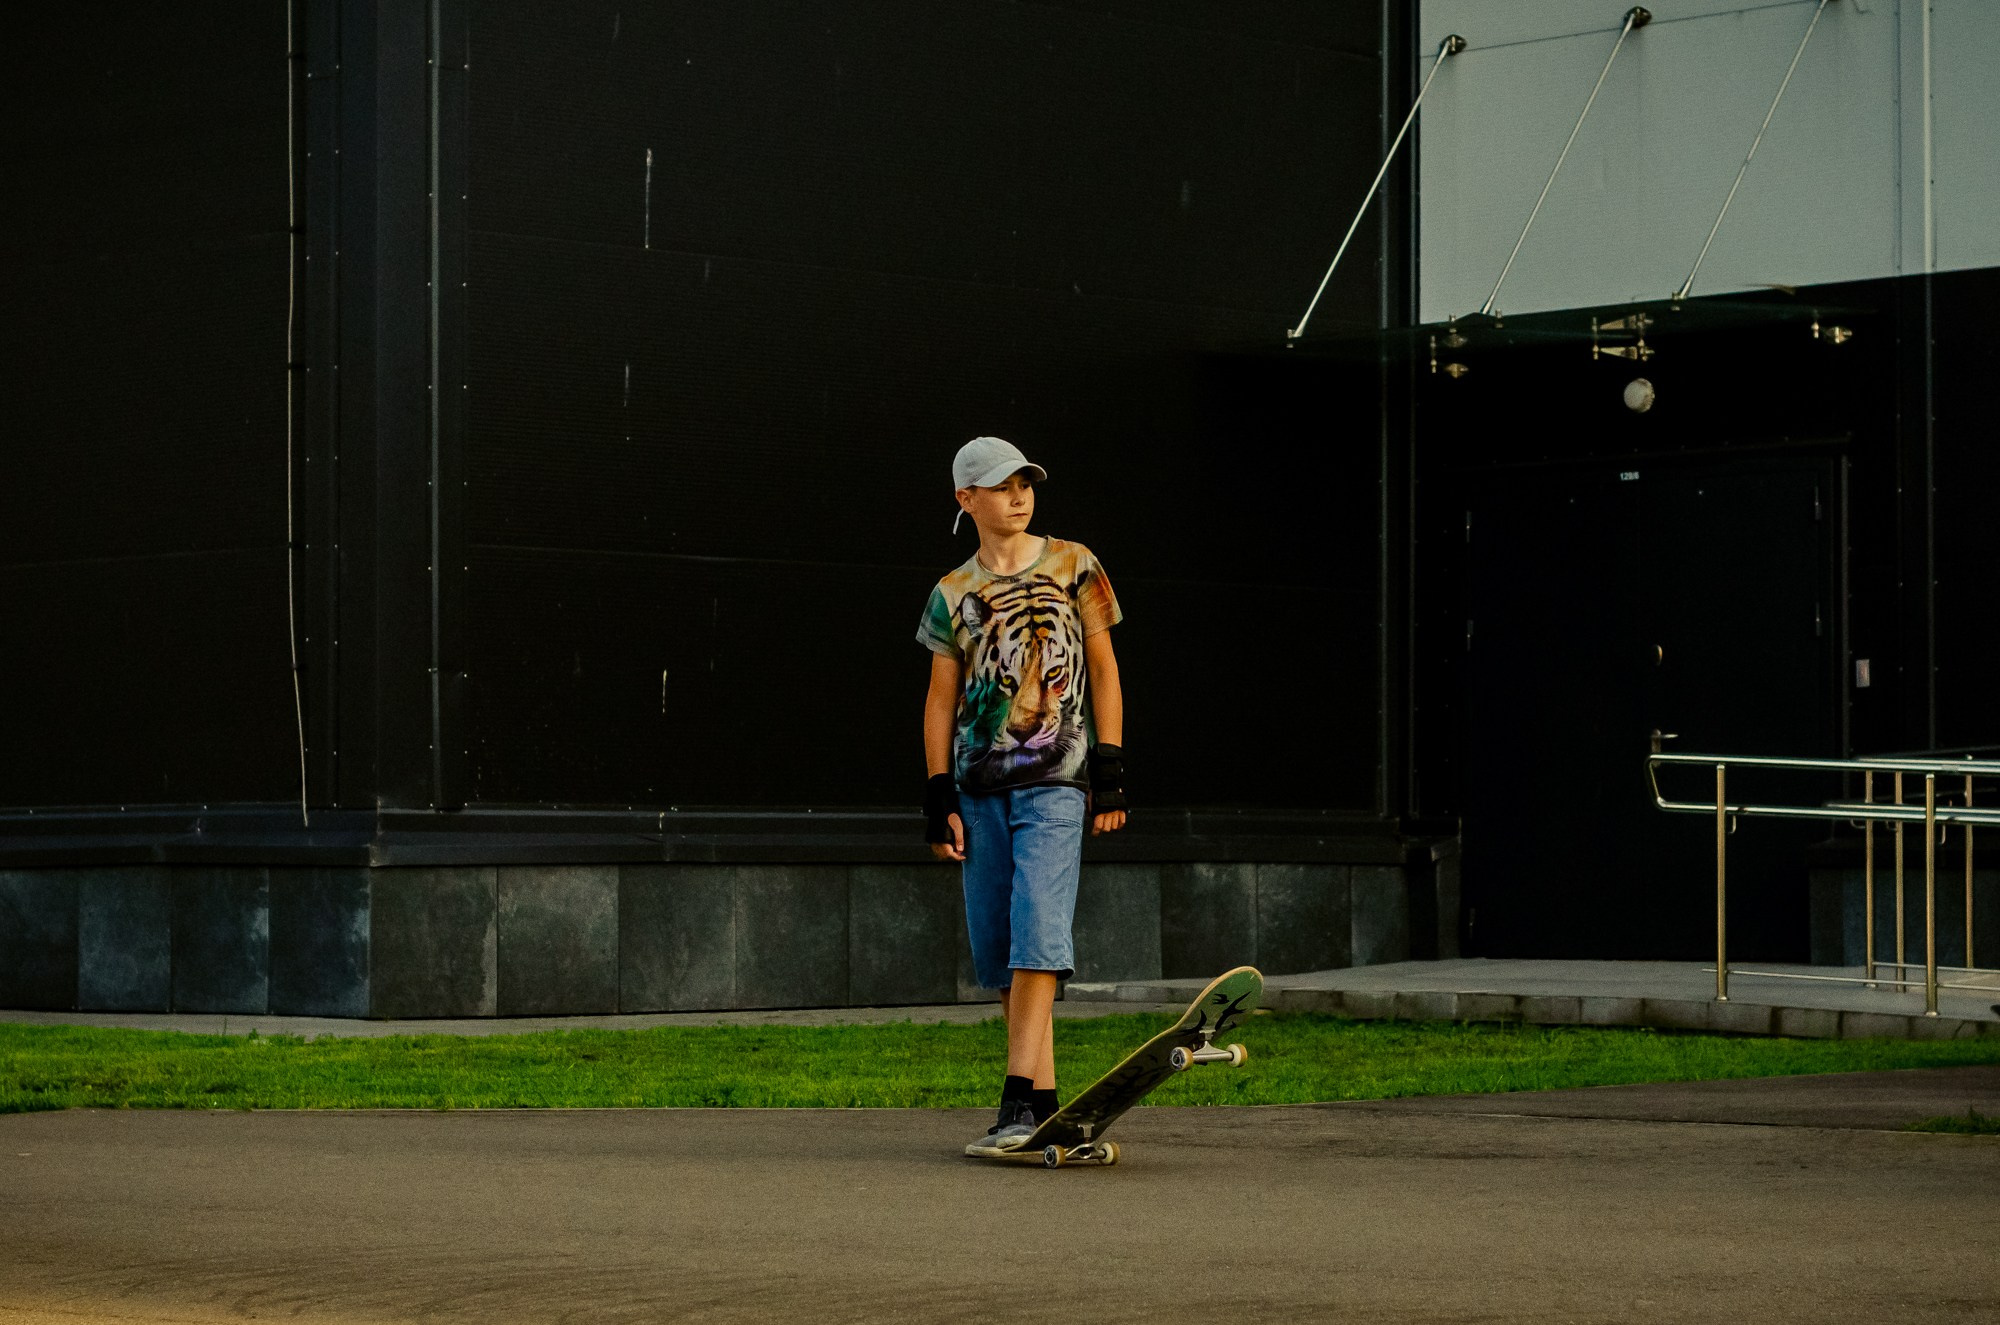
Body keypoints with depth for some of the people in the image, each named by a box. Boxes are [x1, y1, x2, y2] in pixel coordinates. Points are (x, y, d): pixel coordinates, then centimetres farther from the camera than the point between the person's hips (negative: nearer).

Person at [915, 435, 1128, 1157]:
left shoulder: (1072, 565, 6)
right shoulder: (952, 594, 11)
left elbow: (1103, 667, 7)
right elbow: (941, 699, 12)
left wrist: (1111, 769, 0)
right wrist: (939, 798, 4)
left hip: (1056, 779, -3)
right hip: (980, 784, 3)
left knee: (1036, 932, -18)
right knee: (994, 947, 1)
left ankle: (1019, 1099, -23)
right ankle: (1043, 1098, 9)